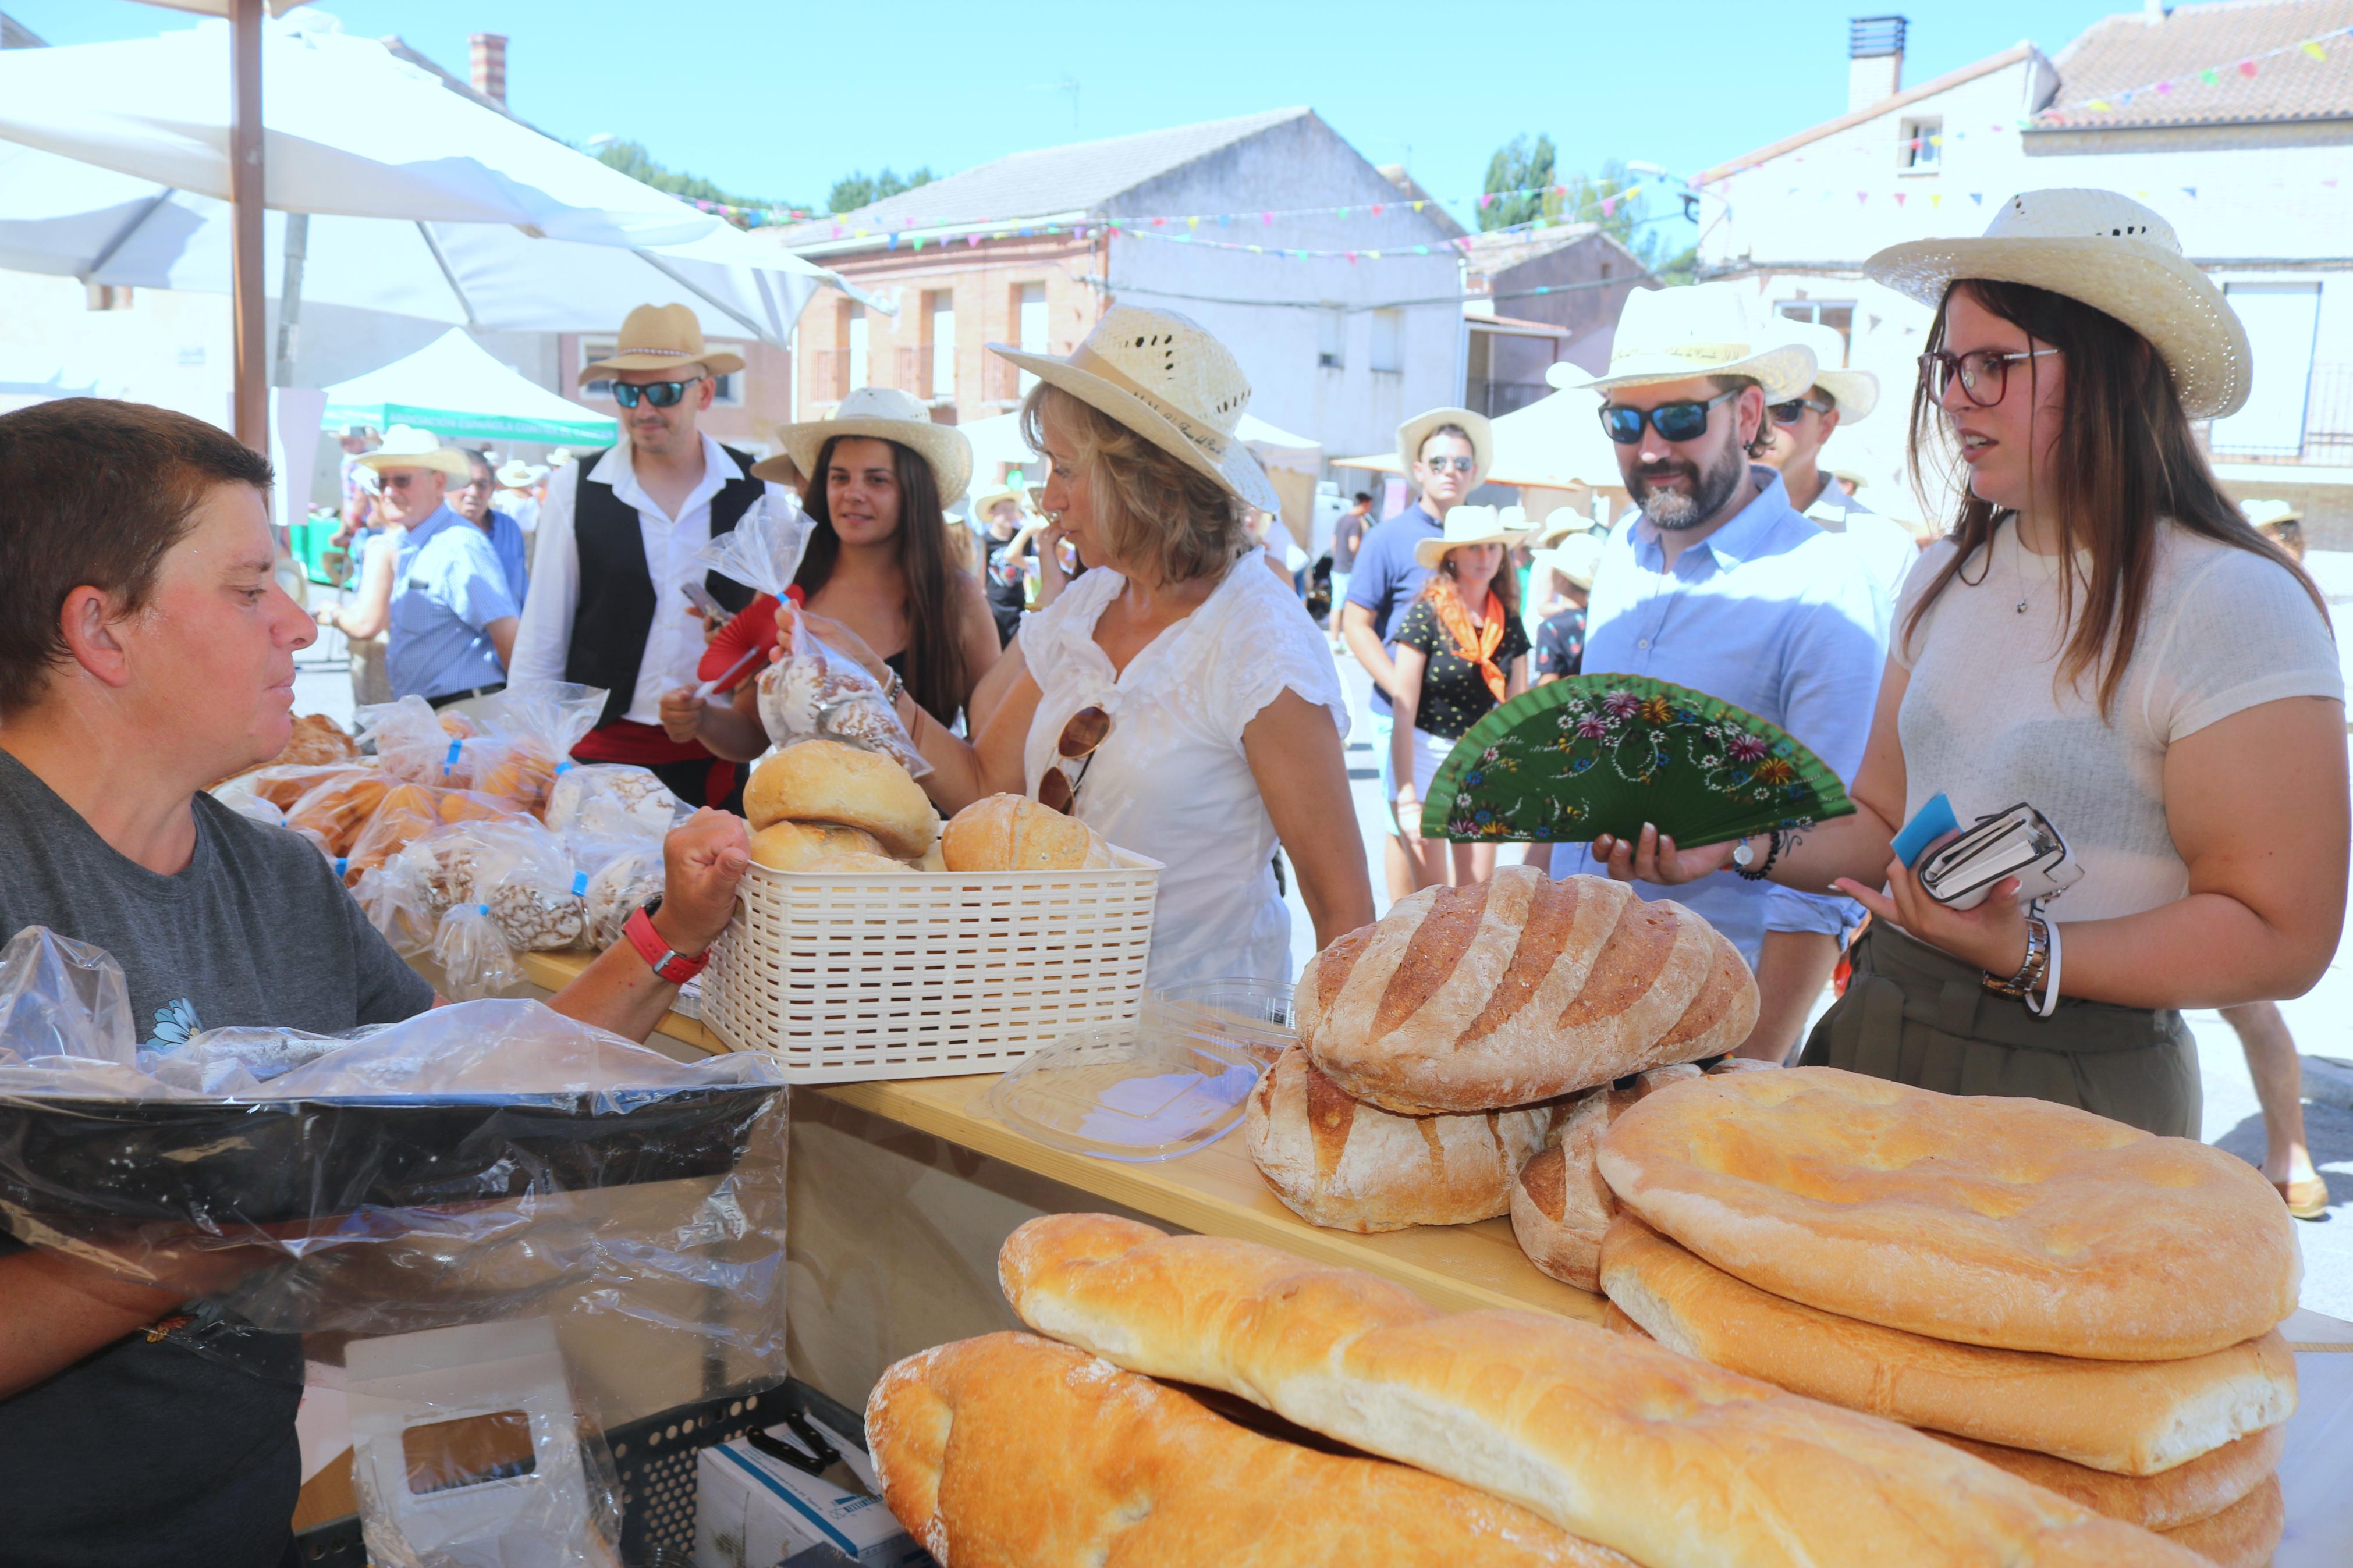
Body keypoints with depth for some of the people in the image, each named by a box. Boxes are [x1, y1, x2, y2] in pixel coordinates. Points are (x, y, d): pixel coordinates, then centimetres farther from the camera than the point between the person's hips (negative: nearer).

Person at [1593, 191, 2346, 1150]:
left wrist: (2028, 955, -28)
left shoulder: (2232, 606, -15)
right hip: (1876, 1036, 6)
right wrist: (1743, 848, -3)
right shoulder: (1946, 578, 7)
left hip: (2075, 1085, -6)